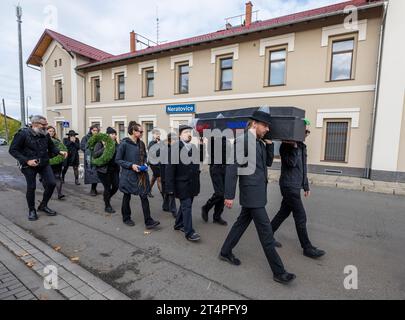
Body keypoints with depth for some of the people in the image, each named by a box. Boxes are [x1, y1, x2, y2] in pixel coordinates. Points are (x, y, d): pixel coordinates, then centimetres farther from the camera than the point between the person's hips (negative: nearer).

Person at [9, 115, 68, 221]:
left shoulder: (46, 135, 1)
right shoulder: (23, 134, -14)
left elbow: (51, 147, 13)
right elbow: (13, 150, -11)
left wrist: (60, 152, -8)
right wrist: (26, 160, -22)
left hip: (44, 164, 5)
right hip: (29, 165, -4)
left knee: (52, 183, -3)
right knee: (31, 187, 2)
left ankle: (43, 205, 19)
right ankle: (32, 210, 22)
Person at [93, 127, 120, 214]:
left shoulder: (116, 144, 6)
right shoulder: (100, 143, -6)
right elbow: (95, 155, -14)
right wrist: (104, 148, -23)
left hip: (114, 169, 5)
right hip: (104, 170, -5)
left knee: (116, 186, 6)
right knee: (107, 188, 3)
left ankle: (107, 197, 38)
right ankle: (107, 206, 22)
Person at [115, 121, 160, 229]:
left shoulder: (141, 143, 5)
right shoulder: (124, 143, -11)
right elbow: (118, 160, -9)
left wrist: (144, 164, 0)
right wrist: (131, 165, -18)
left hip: (141, 175, 4)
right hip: (128, 175, -4)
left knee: (144, 196, -1)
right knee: (127, 197, 13)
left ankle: (148, 221, 4)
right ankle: (126, 218, 33)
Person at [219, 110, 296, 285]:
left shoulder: (259, 142, 12)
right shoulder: (242, 140, -16)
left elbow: (268, 163, 16)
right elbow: (232, 168, -18)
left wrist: (269, 143, 4)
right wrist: (229, 195, -18)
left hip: (256, 192, 9)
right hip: (252, 193, -9)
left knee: (242, 223, 18)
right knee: (265, 230, -1)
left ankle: (225, 252, 34)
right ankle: (278, 271, 13)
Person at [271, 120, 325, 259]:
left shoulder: (302, 146, 14)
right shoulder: (286, 145, -12)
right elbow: (291, 162, -26)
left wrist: (306, 186, 22)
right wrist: (294, 146, -22)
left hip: (295, 186, 9)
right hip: (289, 186, -9)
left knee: (284, 212, 14)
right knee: (301, 217, -2)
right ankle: (307, 248, 12)